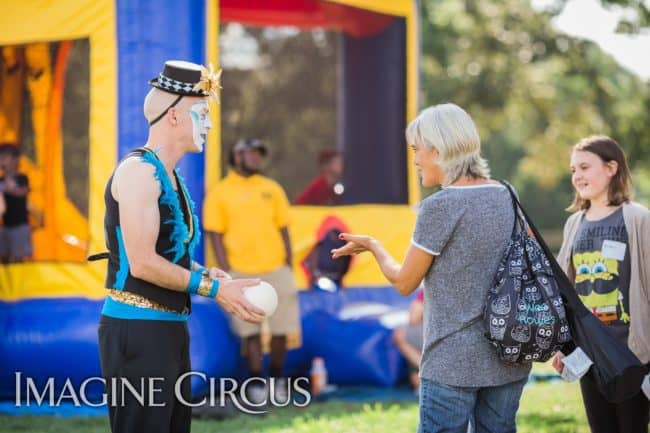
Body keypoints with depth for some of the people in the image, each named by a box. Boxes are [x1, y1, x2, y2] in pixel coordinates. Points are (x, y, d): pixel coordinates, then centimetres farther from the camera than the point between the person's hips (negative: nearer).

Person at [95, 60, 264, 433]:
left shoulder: (170, 177, 16)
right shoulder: (139, 170, -14)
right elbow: (143, 263, -21)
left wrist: (209, 275, 4)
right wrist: (213, 288, -16)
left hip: (170, 328, 10)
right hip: (137, 330, -10)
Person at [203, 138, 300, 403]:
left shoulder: (272, 189, 13)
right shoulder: (220, 192, 2)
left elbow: (283, 229, 15)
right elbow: (215, 233, -1)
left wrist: (288, 266, 9)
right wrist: (225, 271, -8)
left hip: (276, 269, 3)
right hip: (240, 272, -3)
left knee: (280, 328, 2)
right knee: (250, 330, -1)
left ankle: (277, 379, 18)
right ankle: (256, 384, 8)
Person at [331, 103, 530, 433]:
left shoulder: (439, 207, -13)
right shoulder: (506, 197, 6)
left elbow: (404, 281, -4)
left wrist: (372, 245, 13)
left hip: (452, 364, -6)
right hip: (509, 360, 6)